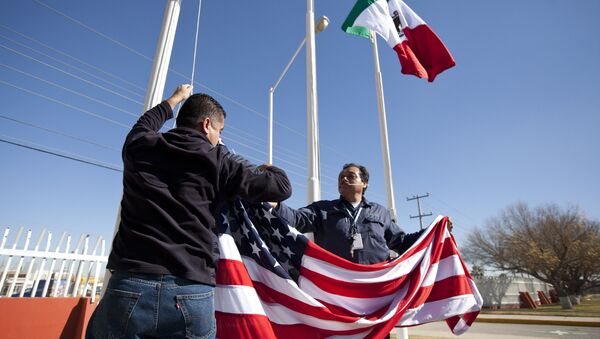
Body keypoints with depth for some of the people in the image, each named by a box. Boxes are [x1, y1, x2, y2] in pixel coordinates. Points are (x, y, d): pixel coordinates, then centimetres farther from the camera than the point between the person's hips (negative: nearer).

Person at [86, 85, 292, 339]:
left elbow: (145, 125, 34)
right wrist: (267, 169, 25)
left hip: (130, 288, 3)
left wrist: (174, 99, 49)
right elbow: (281, 187, 3)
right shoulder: (218, 161, 0)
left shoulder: (139, 146, 8)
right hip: (193, 296, -2)